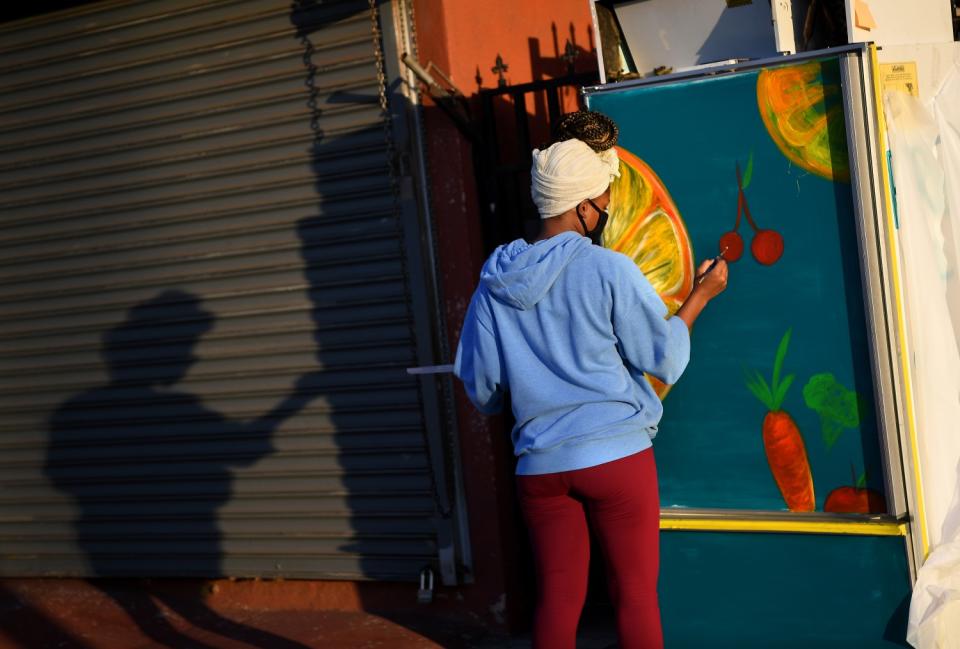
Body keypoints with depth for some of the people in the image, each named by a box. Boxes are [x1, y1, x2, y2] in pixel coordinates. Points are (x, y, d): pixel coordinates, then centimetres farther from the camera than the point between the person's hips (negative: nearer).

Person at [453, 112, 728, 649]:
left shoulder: (494, 283, 2)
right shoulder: (610, 269, -10)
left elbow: (481, 390, 7)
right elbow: (666, 361, -3)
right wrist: (699, 297, 11)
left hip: (540, 465, 4)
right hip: (618, 457, -4)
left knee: (558, 600, 10)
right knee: (636, 595, 7)